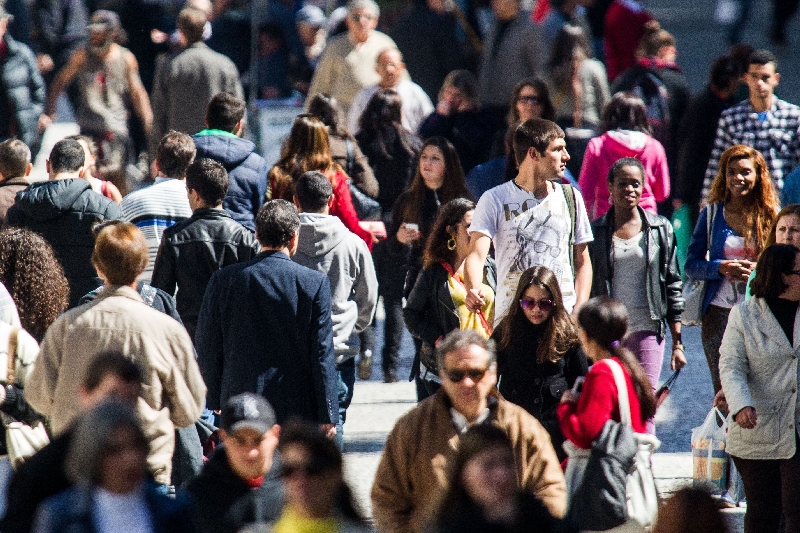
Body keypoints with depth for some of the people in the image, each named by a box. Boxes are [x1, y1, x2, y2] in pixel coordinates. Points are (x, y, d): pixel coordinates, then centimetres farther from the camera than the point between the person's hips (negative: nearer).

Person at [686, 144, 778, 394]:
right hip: (719, 311, 1)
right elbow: (692, 265, 5)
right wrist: (722, 267, -14)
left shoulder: (771, 215, 4)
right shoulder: (712, 214, 6)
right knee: (722, 389, 0)